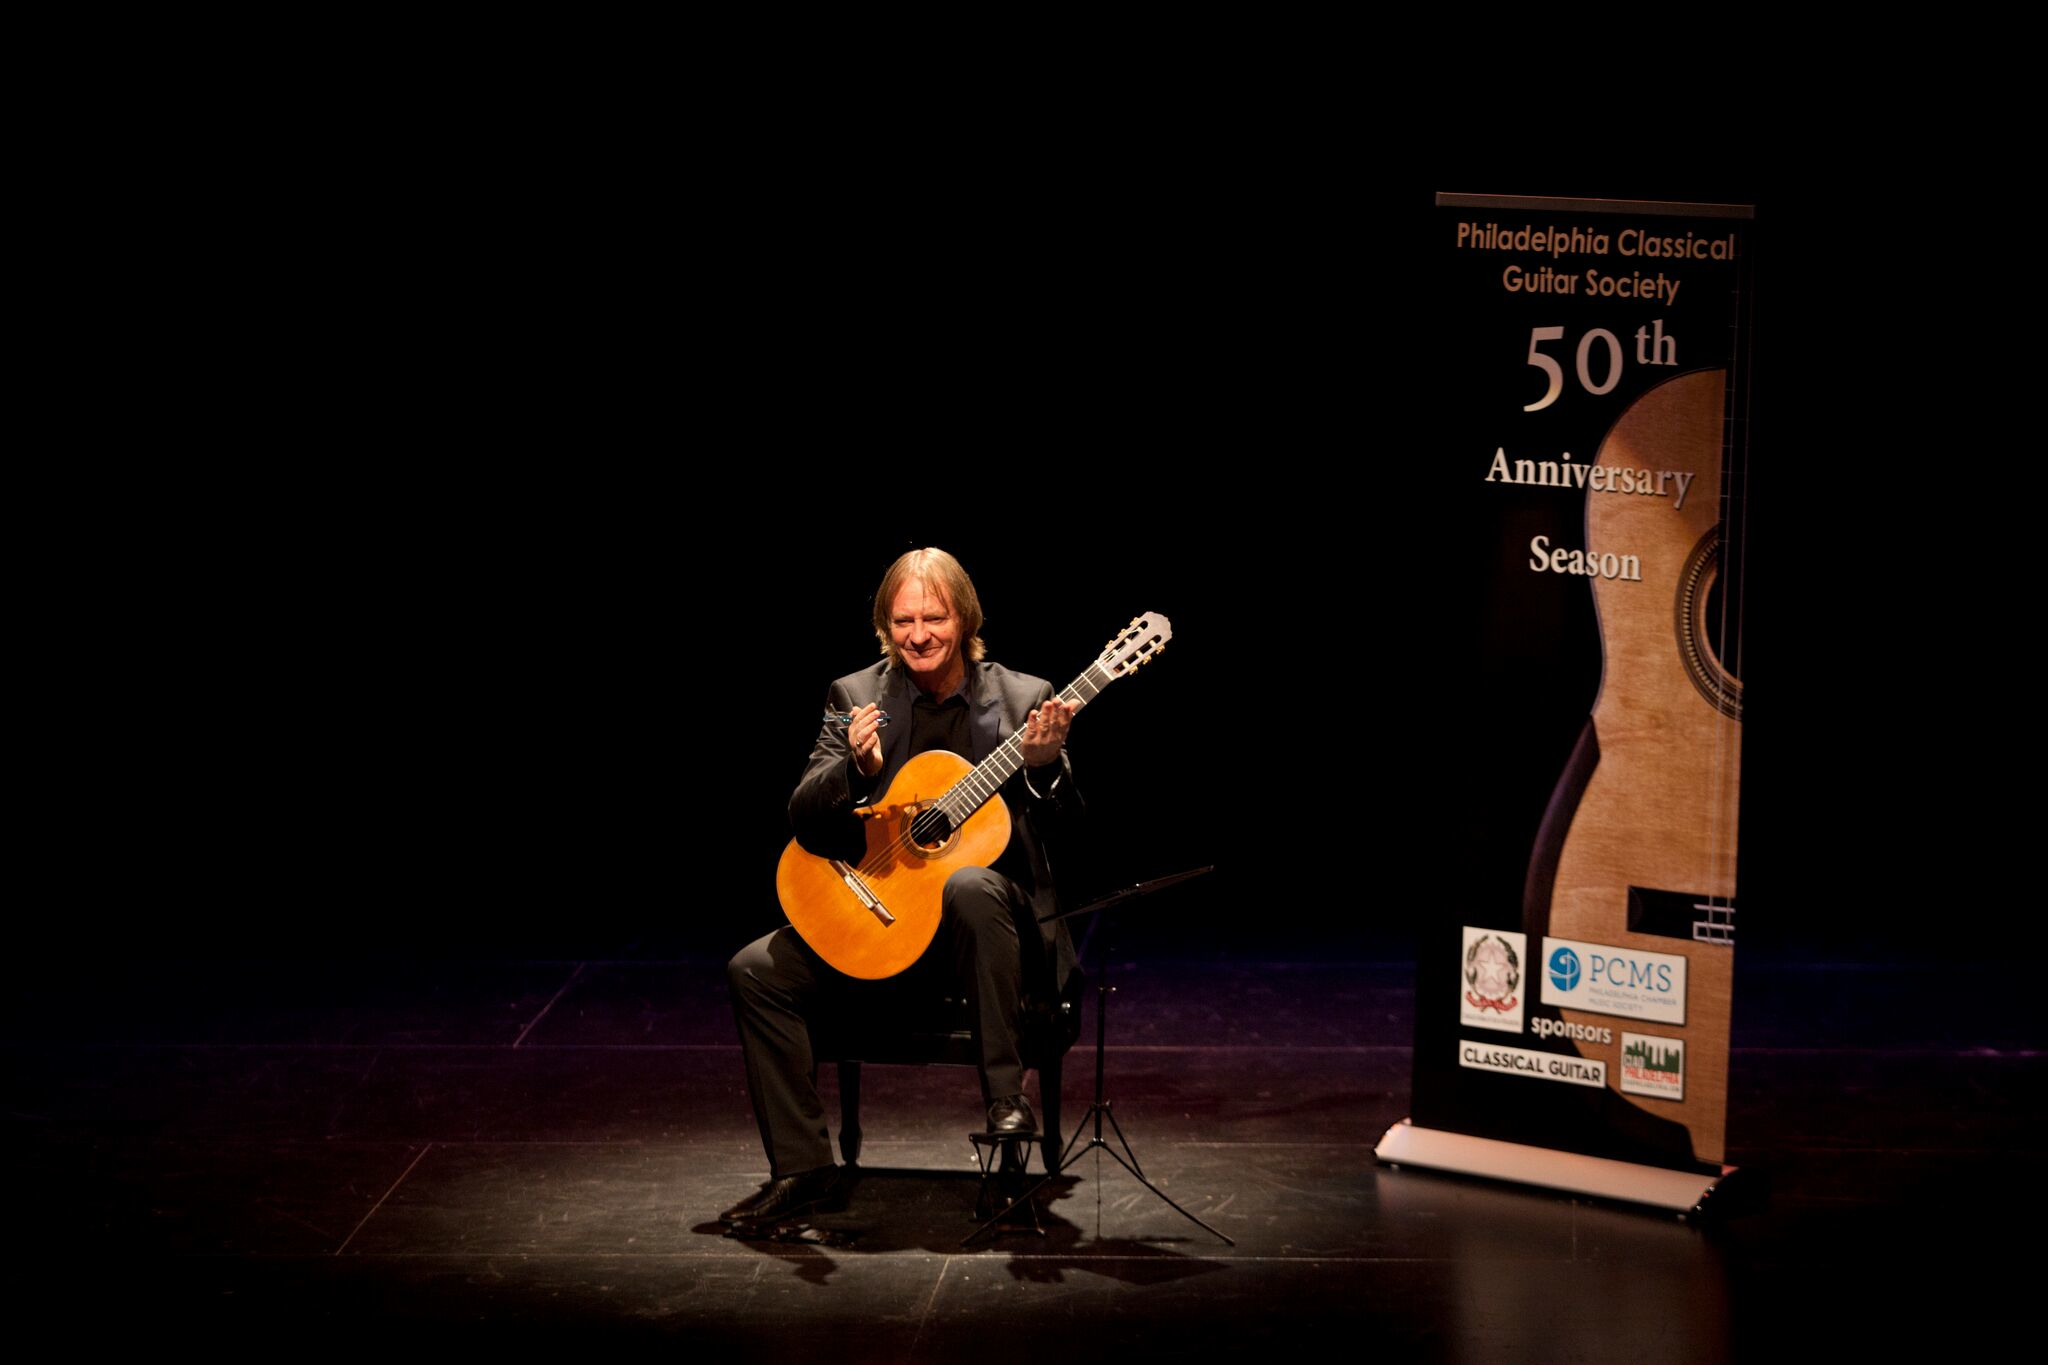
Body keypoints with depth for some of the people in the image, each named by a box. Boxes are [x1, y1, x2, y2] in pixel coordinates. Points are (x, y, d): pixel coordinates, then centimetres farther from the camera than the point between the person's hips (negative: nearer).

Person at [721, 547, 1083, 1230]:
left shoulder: (1023, 699, 0)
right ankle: (802, 1167, -7)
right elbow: (803, 821, -4)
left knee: (971, 886, -38)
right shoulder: (854, 698, 5)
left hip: (990, 911, -3)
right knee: (757, 970, -15)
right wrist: (857, 769, -24)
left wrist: (1044, 765, -23)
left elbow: (1059, 829, -3)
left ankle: (1005, 1093, -29)